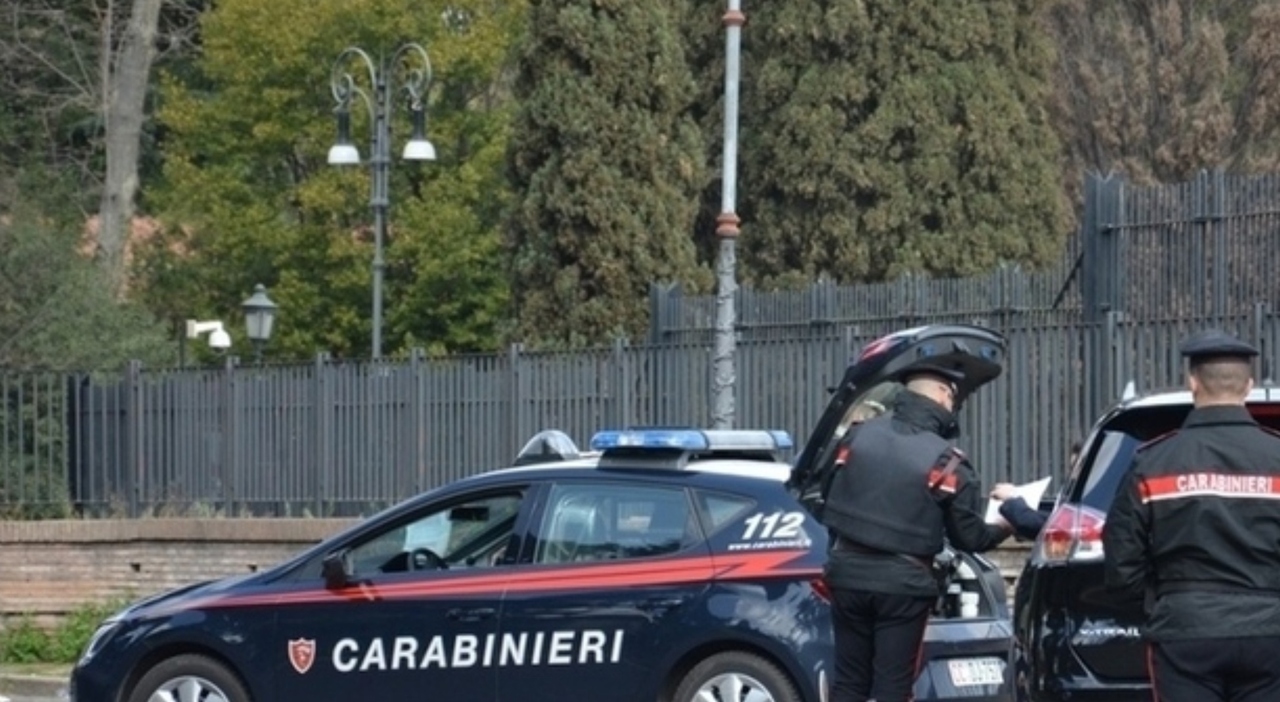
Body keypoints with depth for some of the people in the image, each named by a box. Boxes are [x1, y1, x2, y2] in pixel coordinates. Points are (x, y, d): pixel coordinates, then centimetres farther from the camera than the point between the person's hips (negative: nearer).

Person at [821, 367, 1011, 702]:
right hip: (902, 583, -4)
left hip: (848, 573, 4)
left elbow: (829, 498, 10)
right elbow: (968, 536, -4)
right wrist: (1003, 526, 17)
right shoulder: (946, 462, -10)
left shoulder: (858, 435, 2)